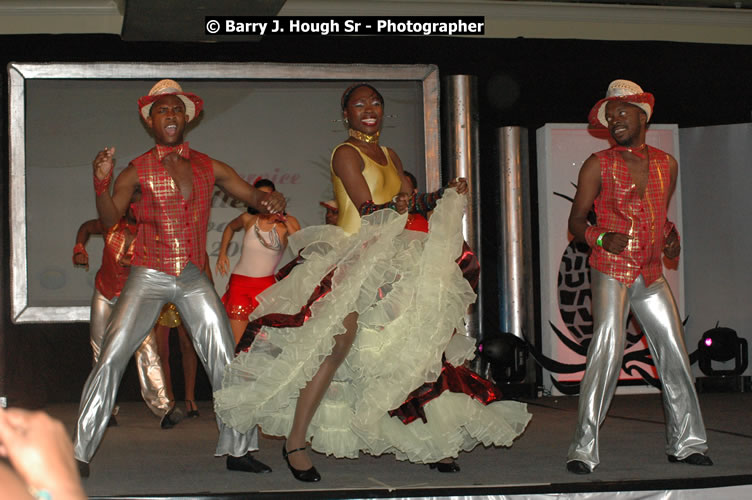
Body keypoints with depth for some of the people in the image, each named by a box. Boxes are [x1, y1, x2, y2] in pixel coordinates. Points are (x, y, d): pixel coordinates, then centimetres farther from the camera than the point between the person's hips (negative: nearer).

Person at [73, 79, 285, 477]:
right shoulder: (138, 170, 2)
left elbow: (252, 195, 14)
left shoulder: (209, 168, 10)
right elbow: (110, 219, -3)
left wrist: (271, 201, -10)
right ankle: (79, 452, -3)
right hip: (148, 277, -2)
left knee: (225, 361, -1)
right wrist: (102, 182, -21)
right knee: (111, 358, -9)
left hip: (194, 279, 3)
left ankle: (237, 449, 11)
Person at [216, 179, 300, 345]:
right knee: (237, 344, -3)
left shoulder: (286, 222, -1)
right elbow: (230, 228, 28)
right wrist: (222, 253, 17)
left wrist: (286, 221, -19)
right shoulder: (248, 219, 4)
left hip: (266, 285, -1)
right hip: (239, 282, 1)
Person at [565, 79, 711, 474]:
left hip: (652, 276, 5)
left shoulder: (667, 164, 13)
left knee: (675, 355, 3)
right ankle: (583, 449, -12)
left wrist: (671, 236, 6)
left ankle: (684, 443, 16)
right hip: (611, 273, -5)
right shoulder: (598, 165, 1)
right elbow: (576, 222, 4)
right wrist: (601, 238, -16)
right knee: (607, 350, -16)